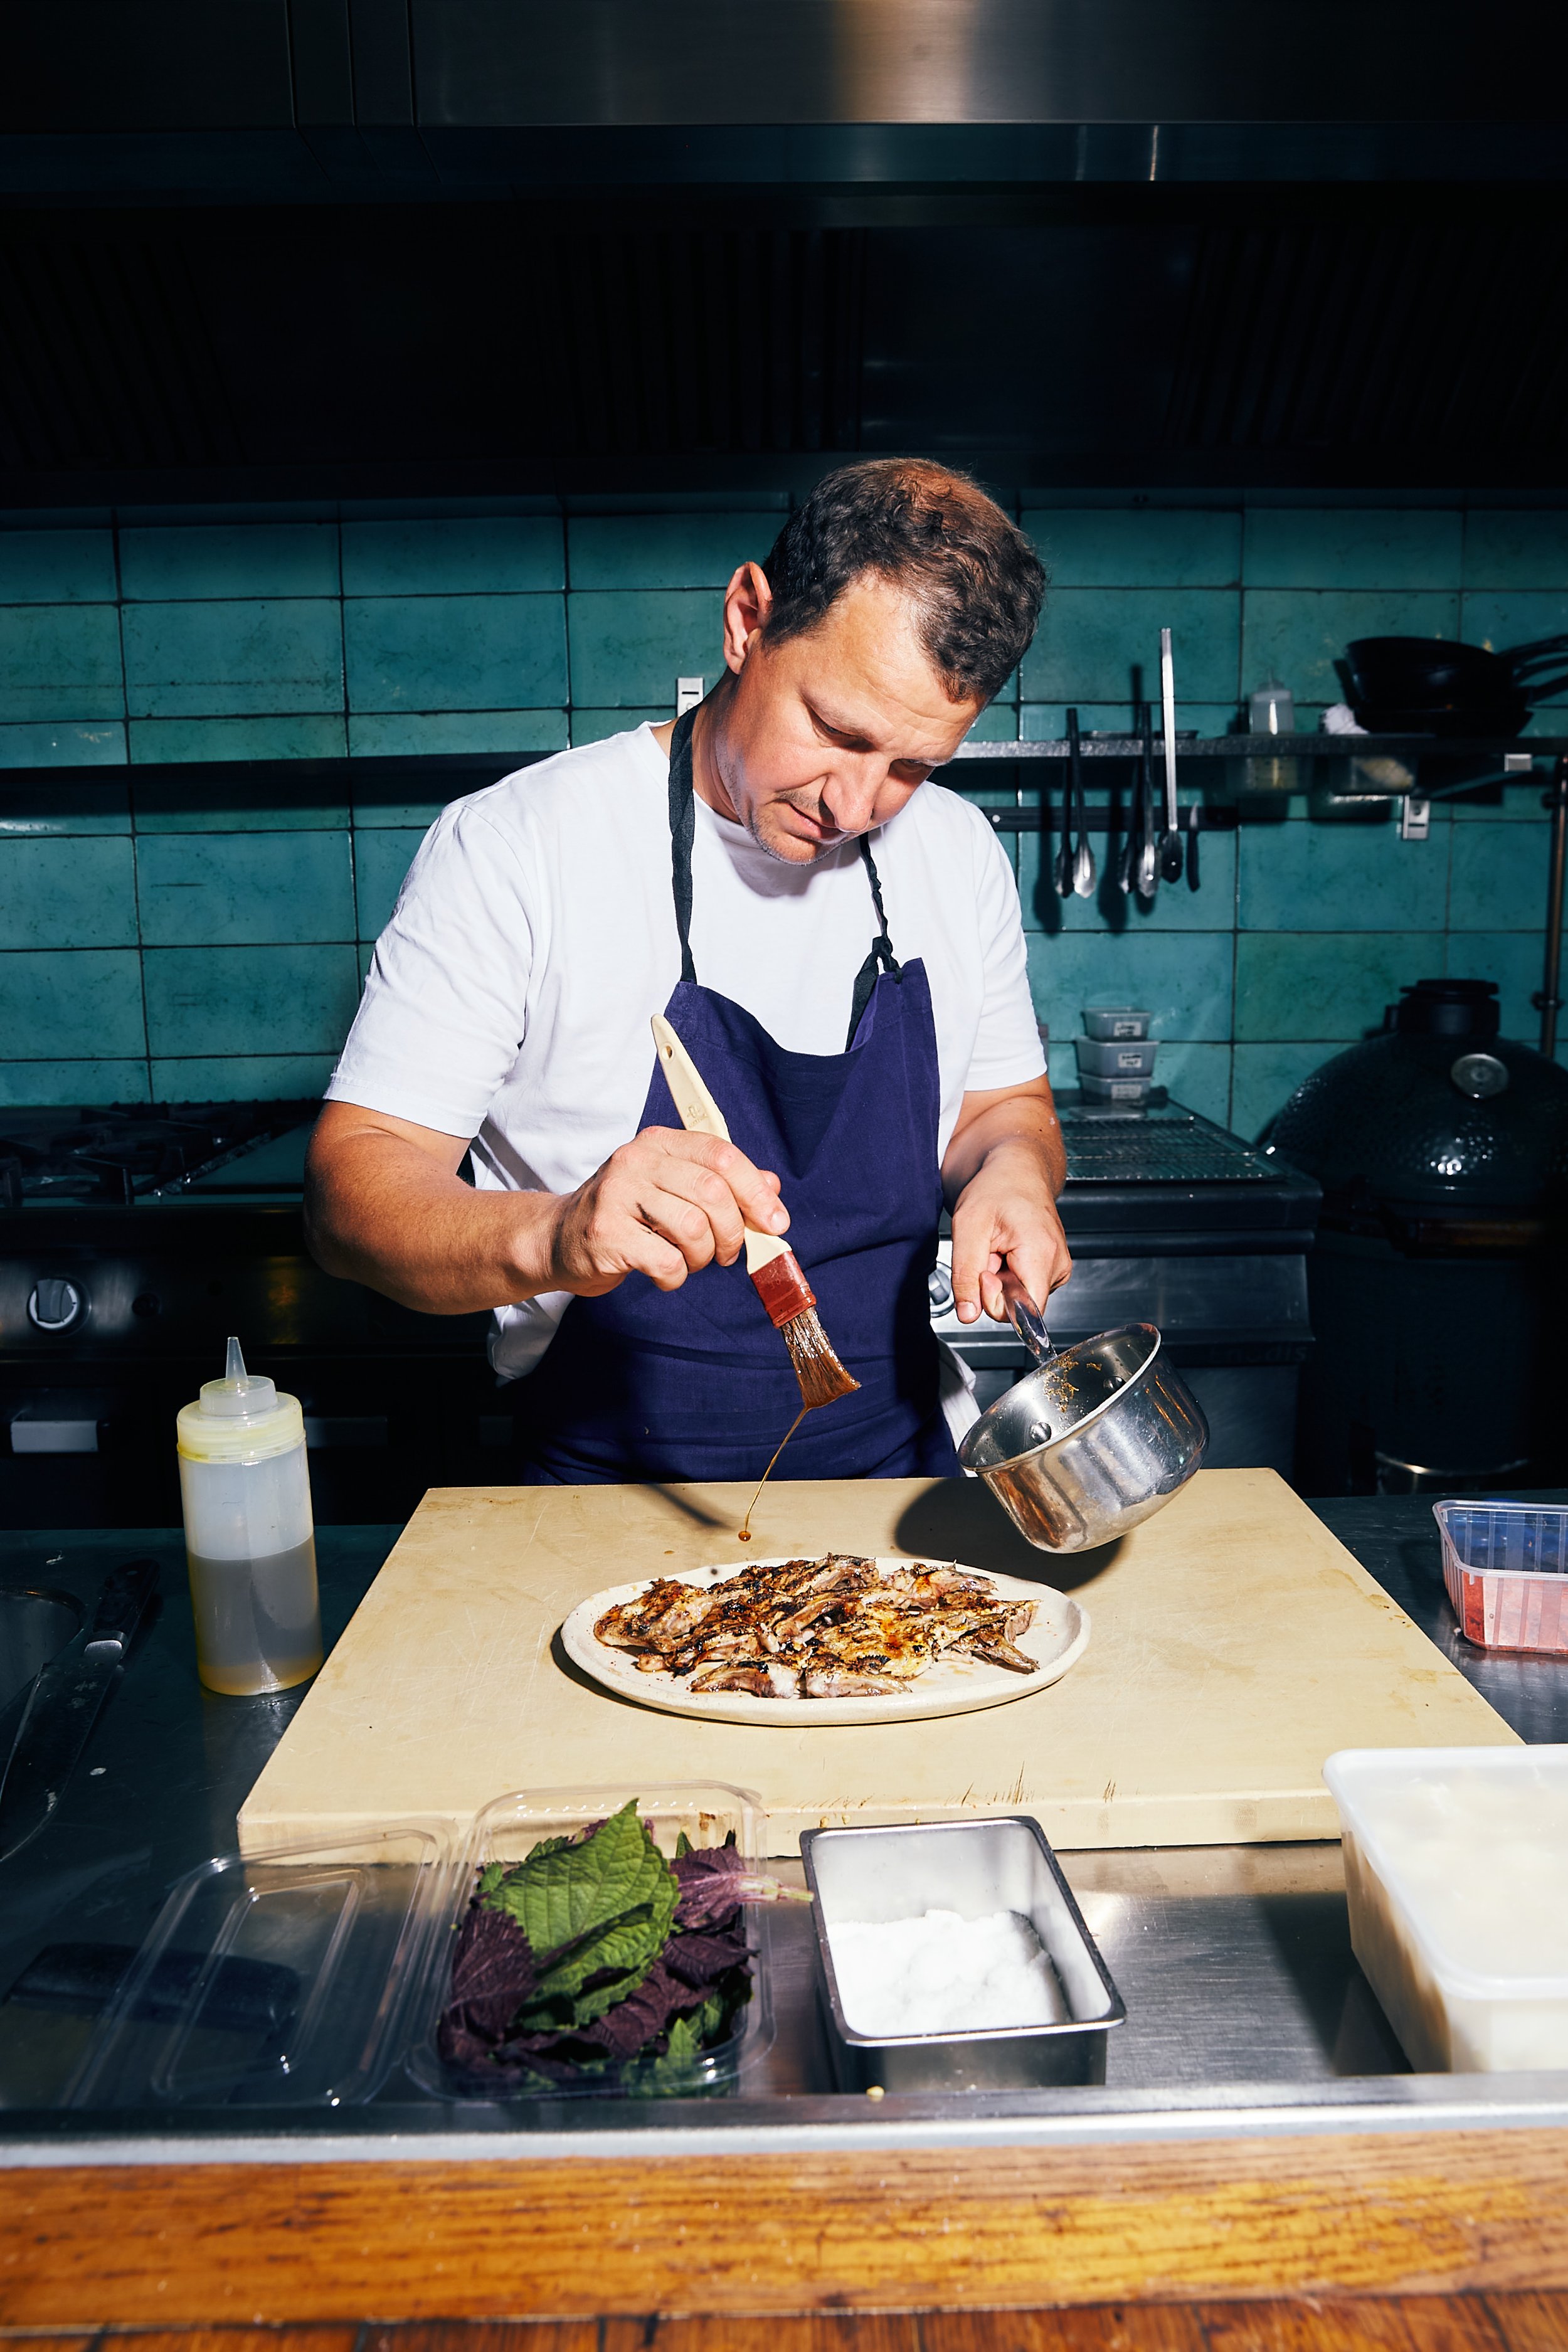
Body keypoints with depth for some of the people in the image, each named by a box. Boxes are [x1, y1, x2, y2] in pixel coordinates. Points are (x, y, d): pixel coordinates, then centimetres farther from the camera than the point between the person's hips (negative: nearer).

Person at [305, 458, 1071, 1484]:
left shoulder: (960, 853, 1)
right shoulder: (512, 847, -14)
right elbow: (352, 1186, -16)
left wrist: (1012, 1168, -11)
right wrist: (553, 1237, -36)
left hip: (901, 1474, 3)